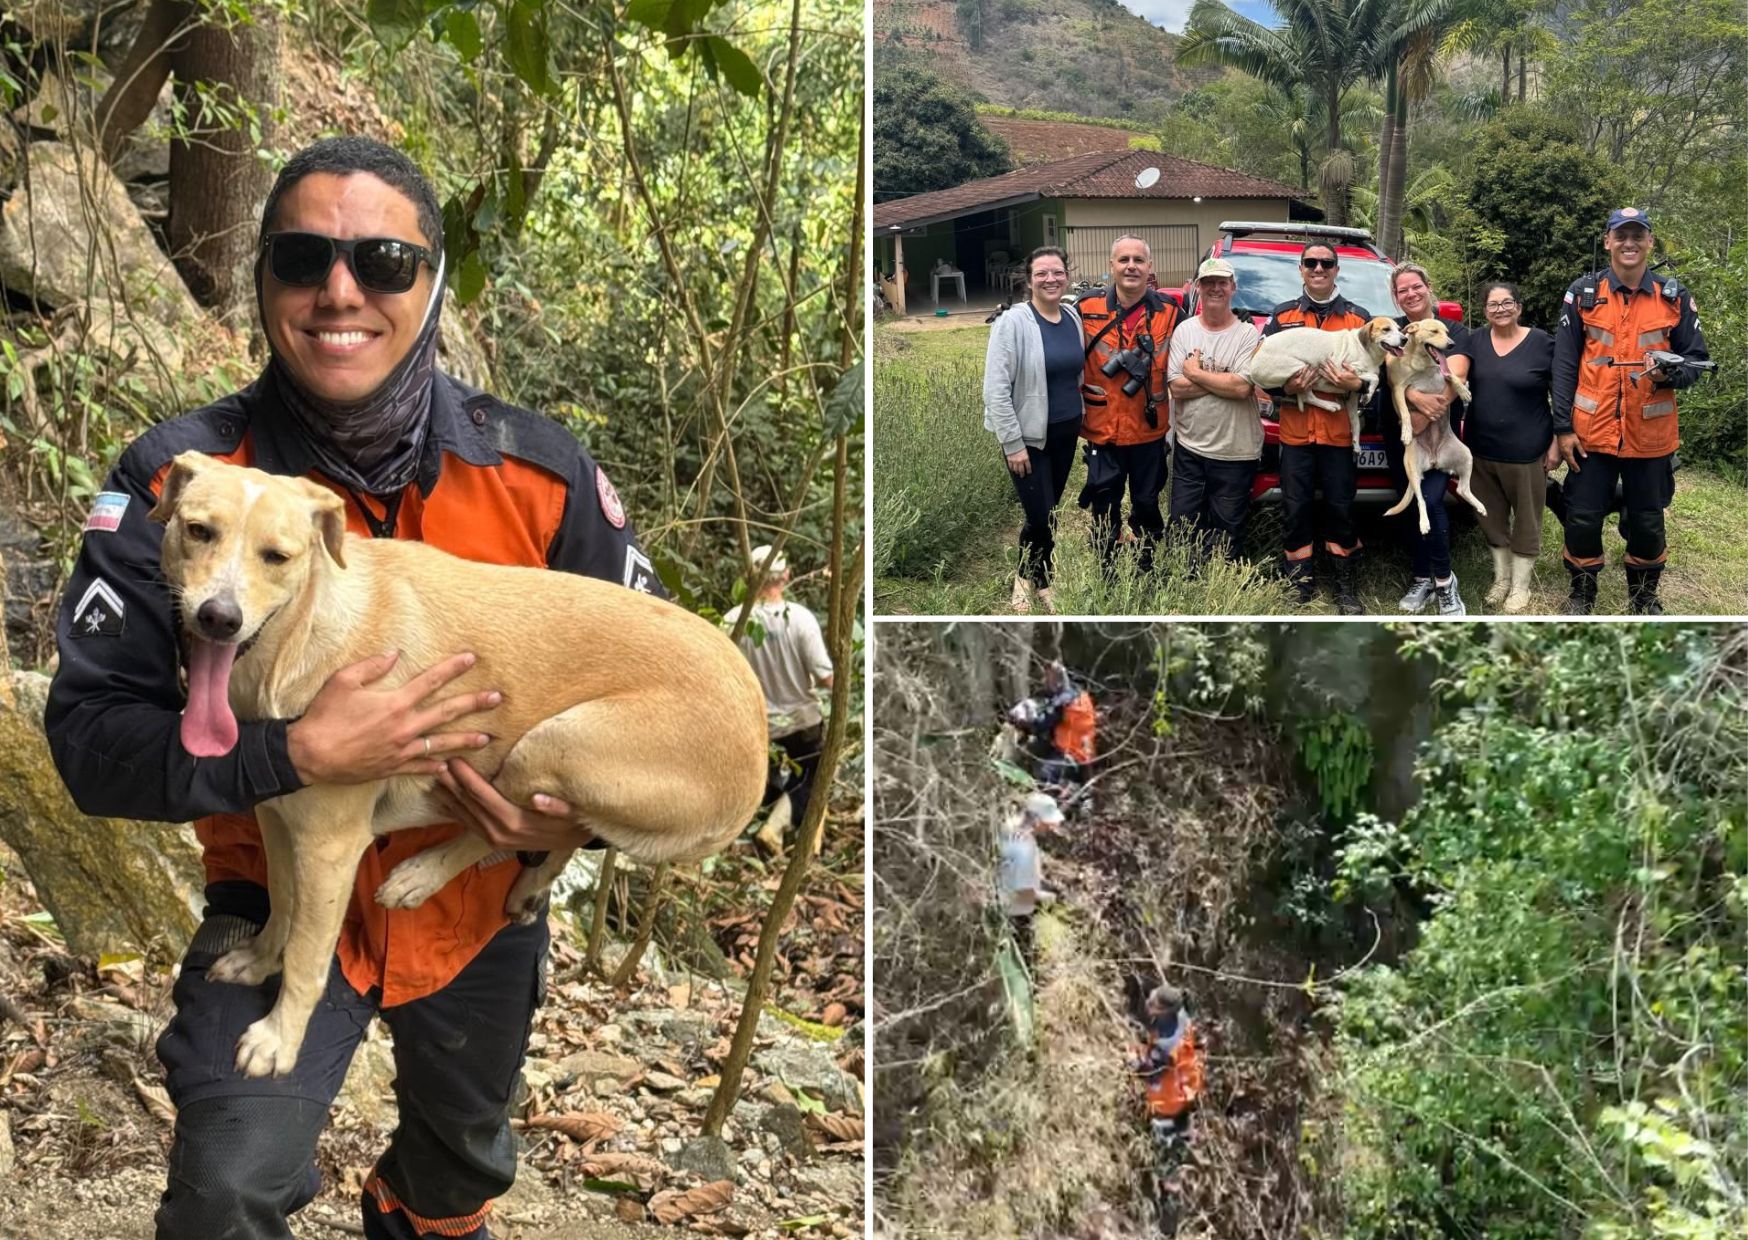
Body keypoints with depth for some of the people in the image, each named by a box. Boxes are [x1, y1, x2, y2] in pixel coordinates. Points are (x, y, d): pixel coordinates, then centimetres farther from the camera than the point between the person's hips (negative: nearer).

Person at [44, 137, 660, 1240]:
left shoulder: (543, 475, -16)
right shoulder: (180, 480, -20)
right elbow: (92, 736, -22)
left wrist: (584, 817, -21)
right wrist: (297, 754, -37)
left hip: (483, 897, 3)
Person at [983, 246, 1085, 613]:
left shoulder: (1073, 318, 4)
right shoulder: (1013, 322, -15)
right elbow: (995, 388, -17)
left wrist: (1079, 419, 12)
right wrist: (1013, 444, -18)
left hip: (1066, 432, 6)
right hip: (1028, 435, -6)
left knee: (1050, 513, 11)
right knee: (1041, 517, -6)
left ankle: (1037, 581, 28)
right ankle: (1029, 578, 21)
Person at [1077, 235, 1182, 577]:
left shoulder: (1169, 311, -2)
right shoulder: (1088, 308, -5)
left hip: (1150, 431, 1)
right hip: (1102, 430, -1)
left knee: (1147, 504, 13)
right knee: (1104, 509, 6)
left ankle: (1148, 570, 29)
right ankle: (1105, 574, 19)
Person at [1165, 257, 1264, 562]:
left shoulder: (1248, 334, -5)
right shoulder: (1184, 331, 3)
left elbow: (1243, 388, -18)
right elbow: (1177, 388, -7)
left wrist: (1195, 373, -10)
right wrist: (1222, 380, -14)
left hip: (1235, 453, -3)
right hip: (1188, 447, 3)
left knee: (1225, 534, 7)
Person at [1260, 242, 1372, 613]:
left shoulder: (1359, 318, 8)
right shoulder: (1281, 316, 9)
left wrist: (1356, 383, -16)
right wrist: (1286, 387, -13)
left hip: (1340, 432, -1)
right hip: (1295, 431, 1)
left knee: (1341, 510, 3)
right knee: (1296, 510, 3)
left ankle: (1347, 589, 13)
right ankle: (1300, 586, 13)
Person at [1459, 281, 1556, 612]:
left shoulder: (1541, 343, -8)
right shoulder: (1476, 340, 5)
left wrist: (1557, 442, -7)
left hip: (1526, 450, -4)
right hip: (1481, 448, 4)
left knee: (1526, 519, 6)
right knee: (1493, 517, 16)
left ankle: (1520, 586, 20)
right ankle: (1501, 577, 32)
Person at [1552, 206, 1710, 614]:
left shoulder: (1675, 297, 1)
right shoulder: (1583, 293, -1)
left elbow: (1697, 360, 4)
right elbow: (1564, 364, -1)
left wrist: (1671, 373, -19)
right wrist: (1563, 427, -6)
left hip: (1650, 435, 1)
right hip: (1592, 432, 0)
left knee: (1647, 521, 11)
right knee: (1583, 518, 5)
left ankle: (1644, 596, 31)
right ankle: (1582, 592, 26)